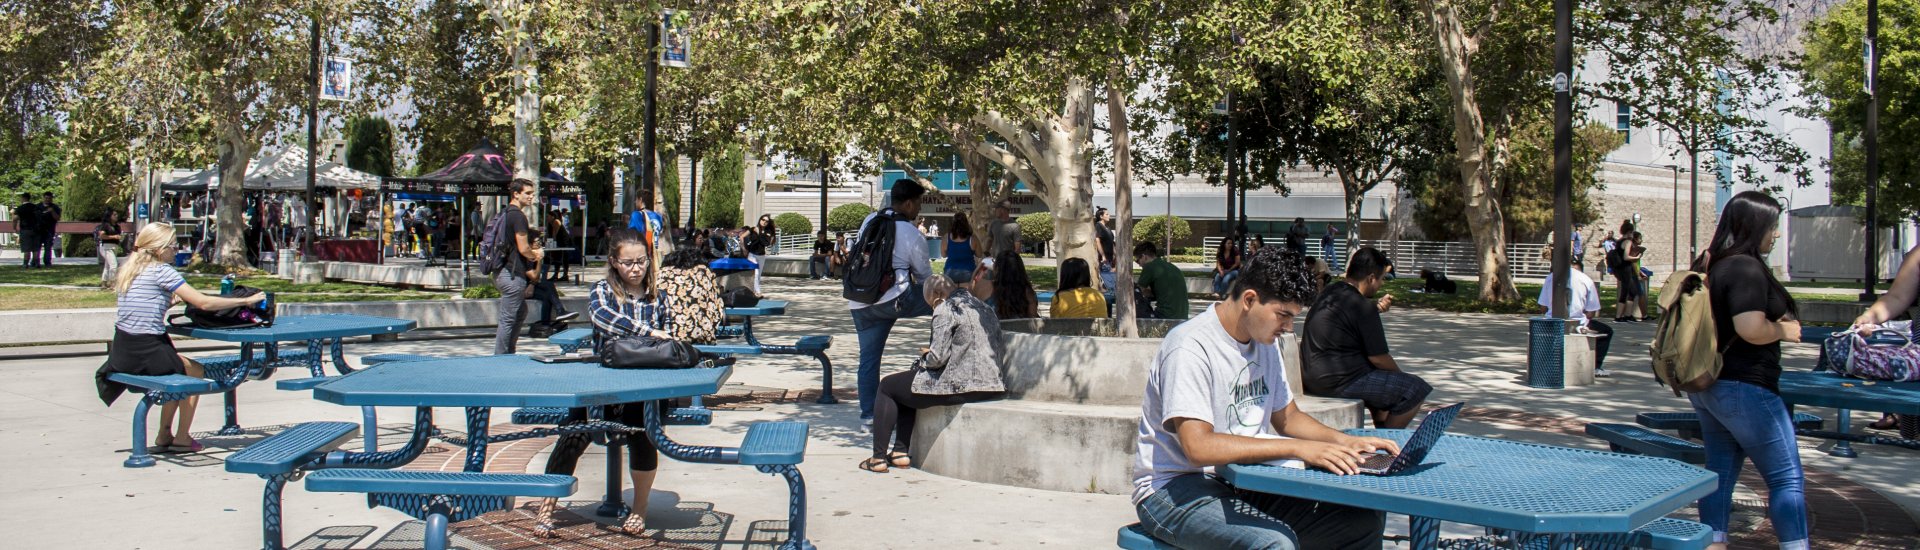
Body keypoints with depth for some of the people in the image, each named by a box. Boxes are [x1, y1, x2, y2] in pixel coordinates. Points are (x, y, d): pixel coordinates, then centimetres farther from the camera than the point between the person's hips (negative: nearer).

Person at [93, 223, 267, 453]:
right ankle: (182, 439, 16)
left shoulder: (130, 270, 12)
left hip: (120, 352, 8)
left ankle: (164, 436, 31)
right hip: (145, 353, -8)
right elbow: (203, 302, -16)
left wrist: (170, 300, 21)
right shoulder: (161, 271, -12)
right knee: (196, 371, 14)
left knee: (179, 368, 29)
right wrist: (246, 300, -11)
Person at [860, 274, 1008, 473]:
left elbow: (938, 357, -16)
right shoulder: (985, 308, 15)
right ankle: (901, 452, 23)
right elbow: (1002, 352, 13)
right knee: (905, 385, 28)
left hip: (959, 385, -9)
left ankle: (879, 458, 11)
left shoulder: (945, 310, -8)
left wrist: (925, 355, 8)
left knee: (887, 385, 13)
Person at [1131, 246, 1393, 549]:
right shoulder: (1190, 348, -18)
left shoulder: (1264, 344, 11)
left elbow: (1287, 418, 21)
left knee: (1366, 519, -7)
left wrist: (1346, 442, 2)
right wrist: (1298, 448, -28)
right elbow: (1199, 448, -27)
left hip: (1246, 484, 8)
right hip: (1175, 490, -8)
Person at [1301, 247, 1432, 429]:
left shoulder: (1330, 292, 9)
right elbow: (1379, 358, -12)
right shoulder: (1361, 307, -17)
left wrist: (1376, 307, 7)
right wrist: (1400, 374, 9)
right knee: (1417, 389, -4)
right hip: (1338, 383, -10)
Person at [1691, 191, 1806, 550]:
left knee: (1721, 469, 12)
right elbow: (1751, 329, -27)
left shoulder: (1708, 265, 10)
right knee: (1787, 477, 0)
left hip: (1707, 384, 9)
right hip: (1743, 387, -9)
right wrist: (1784, 330, -9)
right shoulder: (1747, 268, -18)